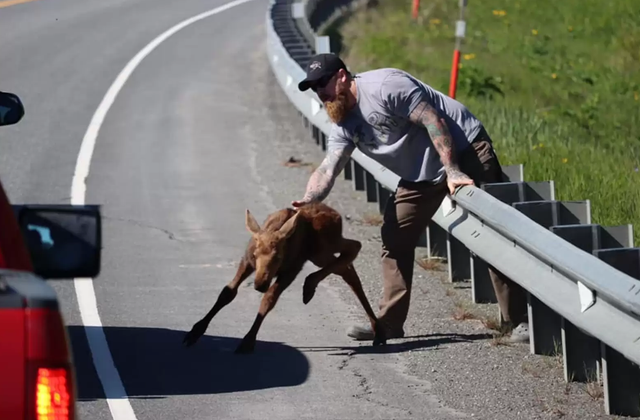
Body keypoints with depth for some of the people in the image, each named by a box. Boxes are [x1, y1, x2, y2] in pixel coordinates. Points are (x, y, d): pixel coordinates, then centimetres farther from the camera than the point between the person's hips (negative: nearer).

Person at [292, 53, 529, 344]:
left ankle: (518, 322, -10)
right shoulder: (344, 125, 4)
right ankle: (389, 323, 10)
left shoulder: (383, 85, -20)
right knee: (394, 239, 4)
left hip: (465, 151, -9)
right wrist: (308, 200, -29)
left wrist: (452, 171, -27)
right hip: (421, 176, 9)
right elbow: (328, 168, -9)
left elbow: (433, 121, -22)